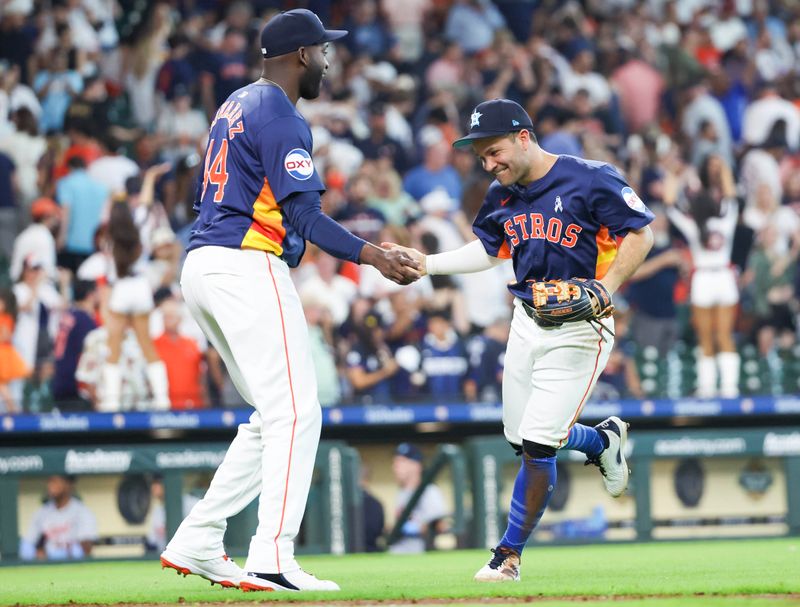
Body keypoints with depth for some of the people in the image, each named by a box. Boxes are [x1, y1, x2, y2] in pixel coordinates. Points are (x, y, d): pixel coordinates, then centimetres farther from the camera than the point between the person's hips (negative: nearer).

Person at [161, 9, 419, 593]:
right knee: (295, 413, -11)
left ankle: (197, 542, 11)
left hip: (203, 265, 10)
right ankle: (271, 561, -18)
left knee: (276, 415, 15)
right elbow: (305, 215, -19)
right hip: (248, 269, -10)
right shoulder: (281, 117, -10)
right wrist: (373, 256, -23)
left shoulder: (237, 105, 20)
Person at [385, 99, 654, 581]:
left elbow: (641, 234, -12)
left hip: (578, 331, -7)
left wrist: (605, 289, -23)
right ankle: (603, 440, 43)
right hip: (527, 324, 7)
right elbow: (486, 251, 18)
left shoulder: (590, 180, -16)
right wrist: (427, 263, 5)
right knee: (523, 438, 12)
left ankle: (509, 555, 5)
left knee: (537, 445, -10)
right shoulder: (502, 196, 4)